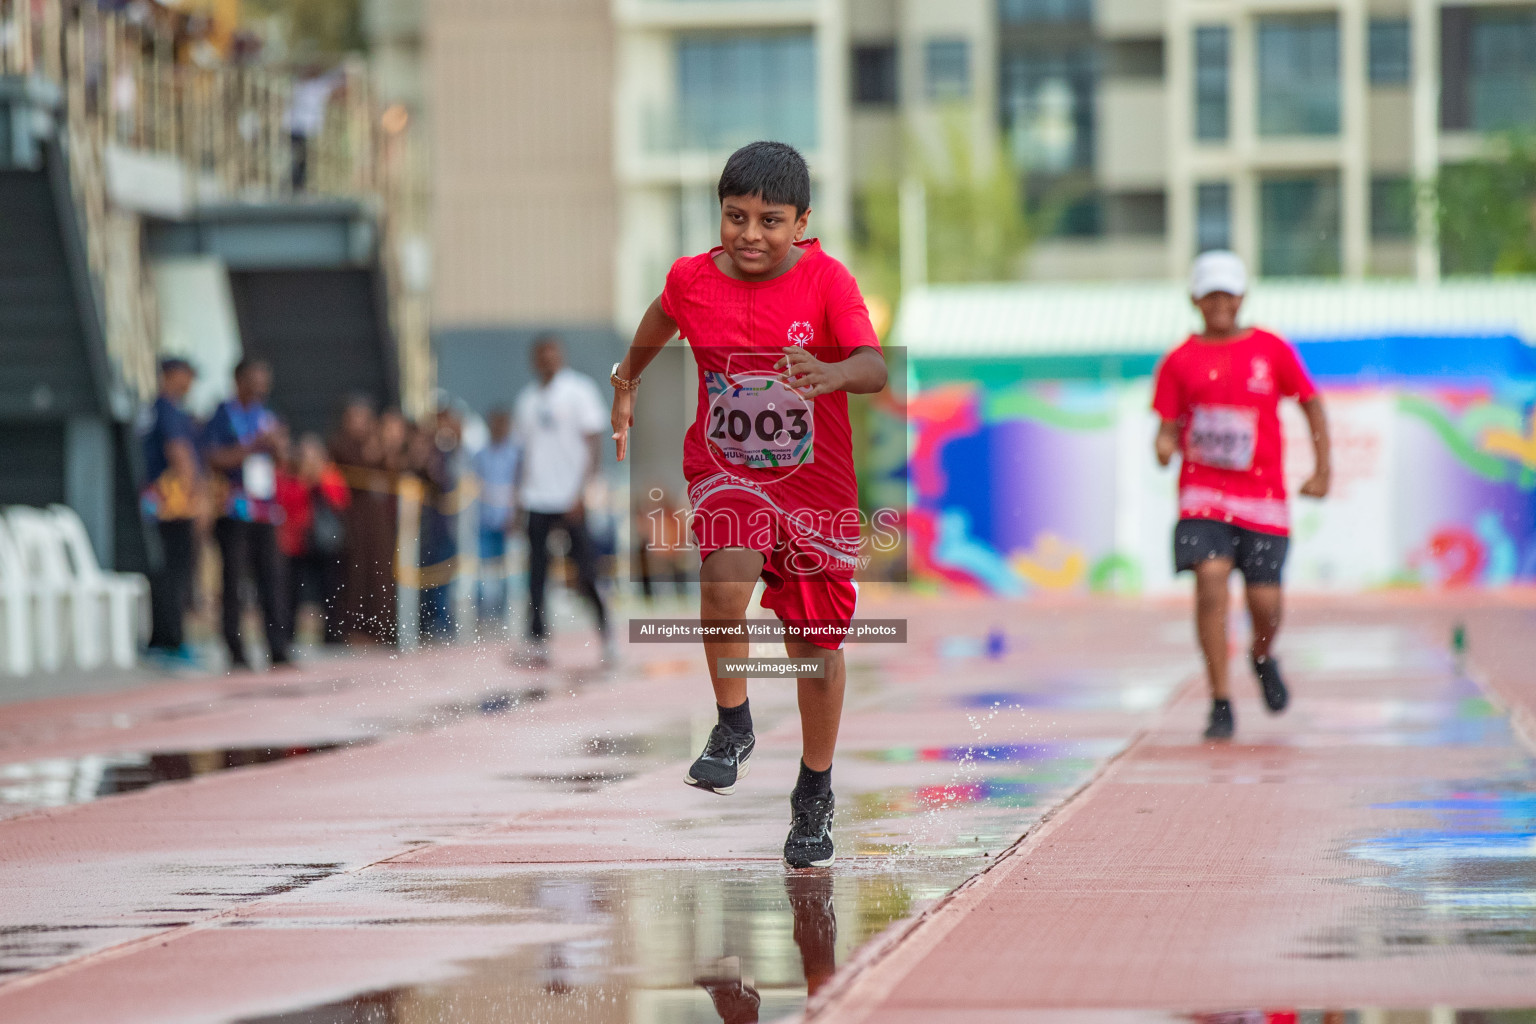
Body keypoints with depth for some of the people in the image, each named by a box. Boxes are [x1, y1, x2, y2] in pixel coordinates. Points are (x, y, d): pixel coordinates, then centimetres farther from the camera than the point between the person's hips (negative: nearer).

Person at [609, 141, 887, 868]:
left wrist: (831, 375, -49)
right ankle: (732, 725, -7)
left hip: (815, 483, 0)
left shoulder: (826, 281, -15)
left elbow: (875, 368, -28)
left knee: (816, 642, 7)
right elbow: (659, 322, 18)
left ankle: (815, 791, 29)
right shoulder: (692, 281, -7)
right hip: (724, 472, 0)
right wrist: (627, 385, 29)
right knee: (726, 580, -31)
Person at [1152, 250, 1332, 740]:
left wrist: (1323, 470, 8)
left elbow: (1311, 403, 14)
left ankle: (1262, 656, 36)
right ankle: (1221, 704, -9)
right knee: (1211, 585, -18)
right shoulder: (1179, 361, 5)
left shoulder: (1272, 350, 6)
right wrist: (1165, 446, -18)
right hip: (1203, 493, -1)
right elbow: (1168, 426, 6)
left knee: (1265, 602, -1)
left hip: (1262, 495, 1)